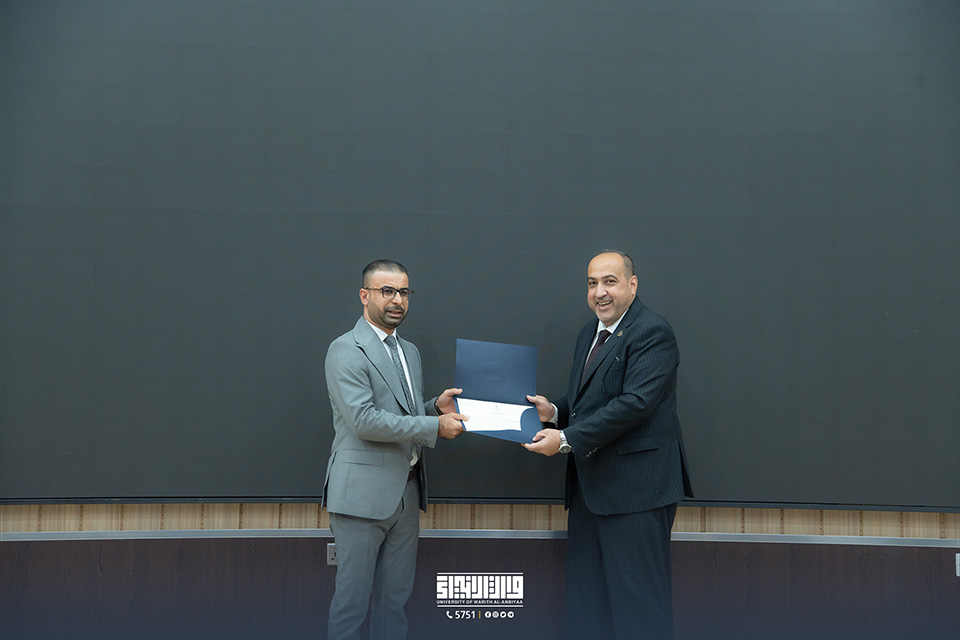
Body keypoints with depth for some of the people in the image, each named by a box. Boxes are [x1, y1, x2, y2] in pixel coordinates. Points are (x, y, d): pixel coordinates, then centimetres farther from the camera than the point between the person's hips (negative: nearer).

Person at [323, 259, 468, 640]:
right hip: (363, 491, -8)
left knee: (395, 597, 13)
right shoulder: (346, 350, -10)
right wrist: (435, 426, -17)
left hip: (407, 490, 8)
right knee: (352, 599, -1)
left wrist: (436, 406, 2)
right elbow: (364, 420, -19)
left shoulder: (410, 352, 17)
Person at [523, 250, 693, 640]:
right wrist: (554, 412, 2)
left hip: (635, 488, -9)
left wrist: (566, 439, -22)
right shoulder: (589, 333, 17)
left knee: (638, 600, -2)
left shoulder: (652, 333, -12)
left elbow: (635, 403, -22)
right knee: (586, 600, 15)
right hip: (589, 487, 9)